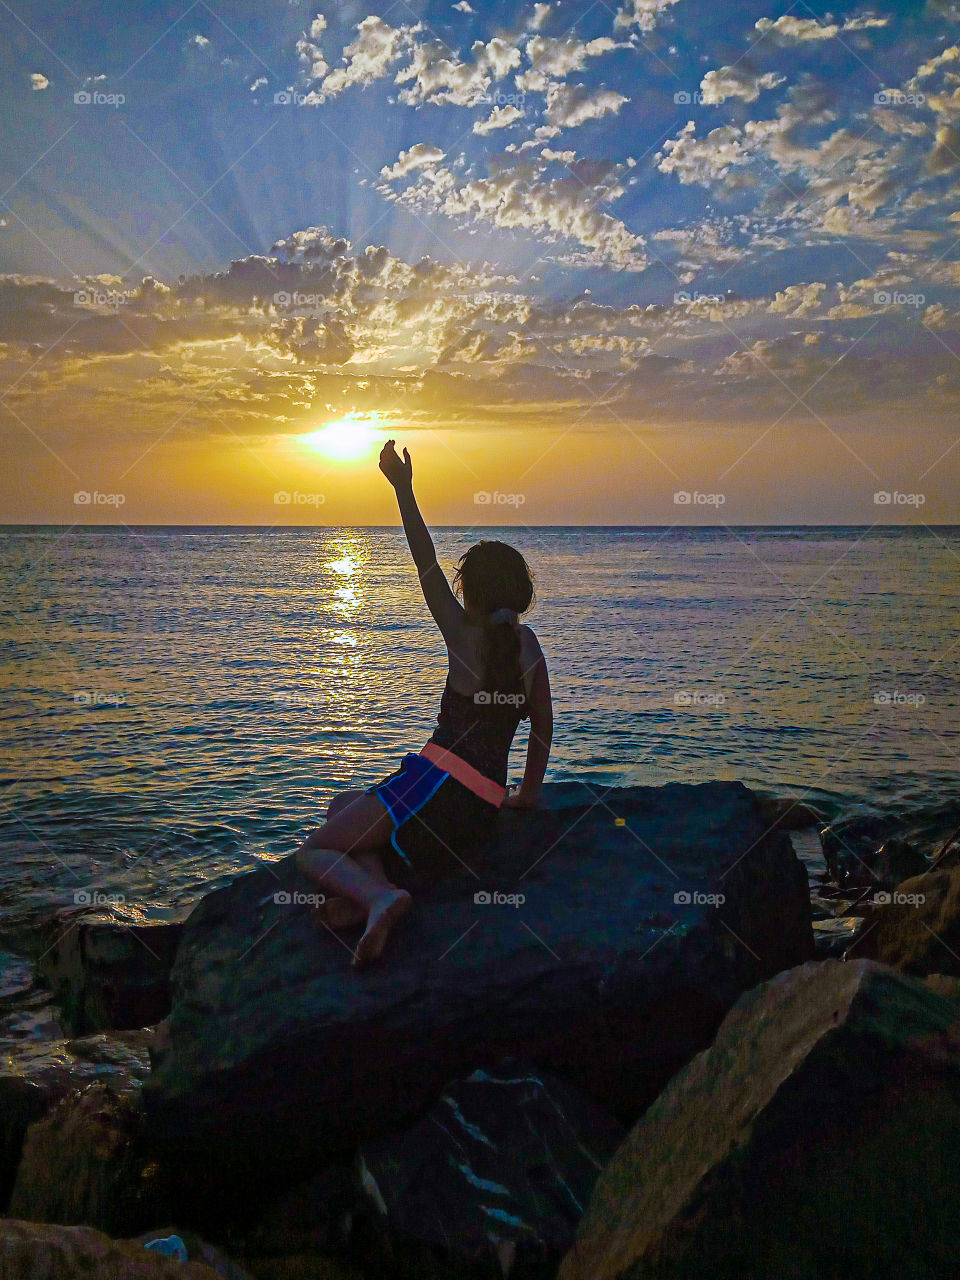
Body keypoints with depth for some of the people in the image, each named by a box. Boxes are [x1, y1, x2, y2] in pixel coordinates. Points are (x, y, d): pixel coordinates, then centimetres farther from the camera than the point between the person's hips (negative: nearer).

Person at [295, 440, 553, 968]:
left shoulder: (465, 635, -2)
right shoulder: (528, 644, 12)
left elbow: (426, 565, -4)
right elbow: (543, 725, 18)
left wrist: (403, 488, -3)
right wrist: (528, 792, 30)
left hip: (436, 781, -7)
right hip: (482, 812, 7)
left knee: (312, 851, 3)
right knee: (344, 805, 28)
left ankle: (379, 893, -28)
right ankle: (373, 889, -3)